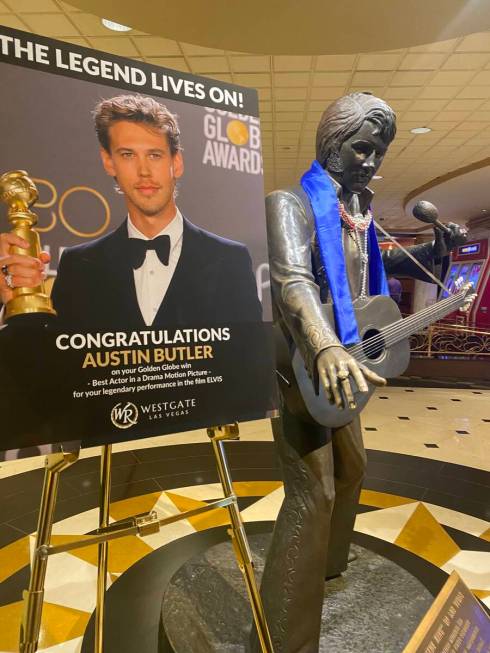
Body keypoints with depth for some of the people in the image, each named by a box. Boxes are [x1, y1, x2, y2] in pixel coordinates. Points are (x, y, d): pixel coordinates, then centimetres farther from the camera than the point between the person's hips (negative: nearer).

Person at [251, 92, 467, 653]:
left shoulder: (356, 211, 14)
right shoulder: (292, 202, -12)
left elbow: (375, 267, 26)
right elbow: (292, 279, -30)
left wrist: (436, 249, 13)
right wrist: (325, 348, -48)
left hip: (343, 360, 9)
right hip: (303, 367, -9)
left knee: (349, 468, 23)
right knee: (312, 493, -7)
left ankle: (327, 565, 48)